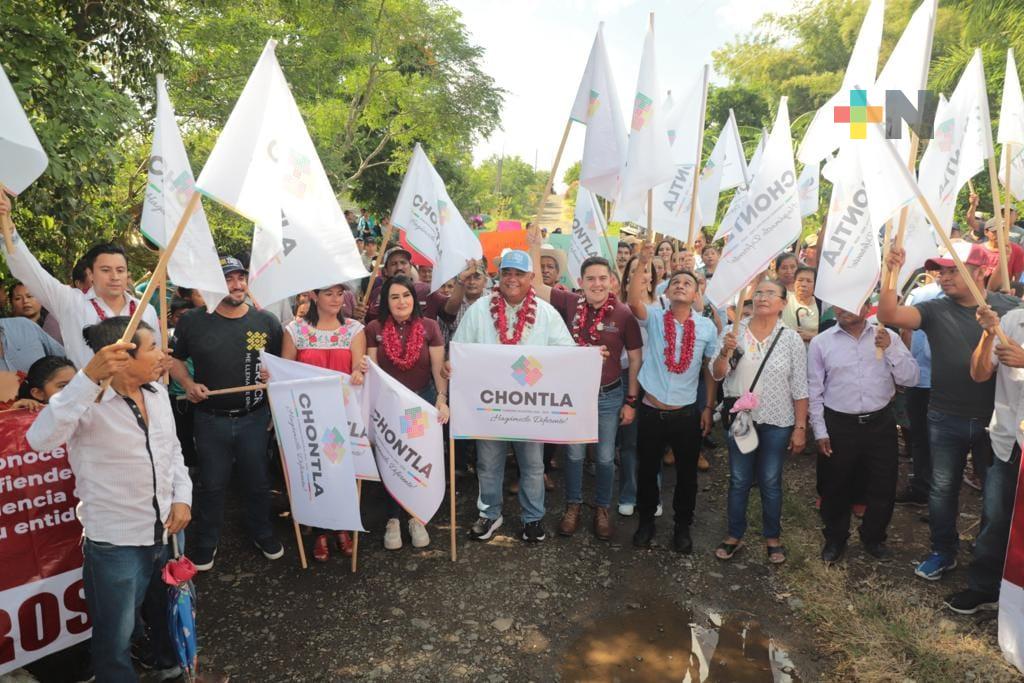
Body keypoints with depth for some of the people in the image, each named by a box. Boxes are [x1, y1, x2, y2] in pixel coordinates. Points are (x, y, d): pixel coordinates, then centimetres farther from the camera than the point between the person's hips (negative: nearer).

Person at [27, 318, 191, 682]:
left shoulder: (157, 392, 0)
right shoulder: (91, 402, -21)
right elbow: (40, 438, -39)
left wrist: (182, 497, 0)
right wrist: (88, 377, -47)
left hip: (164, 533, 7)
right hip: (114, 544, -7)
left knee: (168, 611, 28)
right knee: (116, 640, 12)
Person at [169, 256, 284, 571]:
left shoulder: (266, 321, -2)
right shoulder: (193, 321, -4)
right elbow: (174, 359, 8)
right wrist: (188, 384, -10)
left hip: (255, 417, 1)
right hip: (211, 419, 0)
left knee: (258, 481, 15)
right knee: (211, 485, 14)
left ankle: (262, 533, 37)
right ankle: (206, 542, 34)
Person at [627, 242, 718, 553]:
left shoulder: (706, 326, 0)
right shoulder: (654, 316, -4)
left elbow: (711, 370, 5)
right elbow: (634, 301, -26)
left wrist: (709, 408, 4)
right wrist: (642, 264, -33)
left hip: (687, 413, 1)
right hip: (651, 411, -1)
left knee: (686, 474, 14)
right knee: (647, 470, 13)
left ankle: (683, 526, 35)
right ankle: (646, 521, 34)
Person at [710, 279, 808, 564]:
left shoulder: (791, 338, -5)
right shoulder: (733, 332, -5)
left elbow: (799, 389, -2)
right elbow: (717, 375, -8)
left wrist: (800, 427, -4)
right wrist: (725, 352, -27)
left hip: (777, 422, 0)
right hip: (739, 419, 1)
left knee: (771, 482, 12)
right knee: (738, 480, 12)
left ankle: (772, 537, 30)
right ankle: (734, 535, 27)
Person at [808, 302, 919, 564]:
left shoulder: (888, 337, 0)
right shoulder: (821, 342, -3)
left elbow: (910, 379, -4)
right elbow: (814, 391, -1)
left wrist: (891, 348, -18)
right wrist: (820, 432, -3)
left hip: (880, 424, 1)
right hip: (838, 426, -1)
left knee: (883, 487, 13)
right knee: (835, 488, 13)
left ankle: (873, 538, 39)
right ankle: (835, 539, 36)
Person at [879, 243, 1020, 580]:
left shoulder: (1010, 308, -5)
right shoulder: (936, 310, -5)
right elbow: (888, 315, -19)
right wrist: (891, 273, -30)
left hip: (994, 420, 0)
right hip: (945, 419, 1)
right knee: (942, 490, 13)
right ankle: (943, 552, 32)